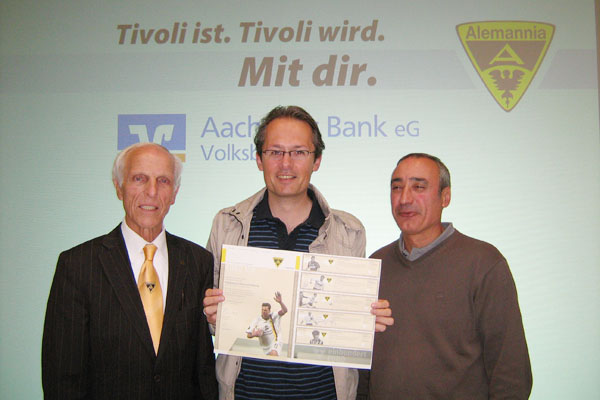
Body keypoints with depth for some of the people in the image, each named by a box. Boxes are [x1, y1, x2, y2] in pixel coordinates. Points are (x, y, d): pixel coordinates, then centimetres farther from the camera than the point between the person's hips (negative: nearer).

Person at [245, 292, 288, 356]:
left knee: (274, 354, -30)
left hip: (275, 343, -4)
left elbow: (284, 310, -27)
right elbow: (248, 335, -1)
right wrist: (254, 334, -25)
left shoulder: (274, 316, -10)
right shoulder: (257, 320, -5)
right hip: (265, 347, 4)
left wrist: (280, 302, -46)